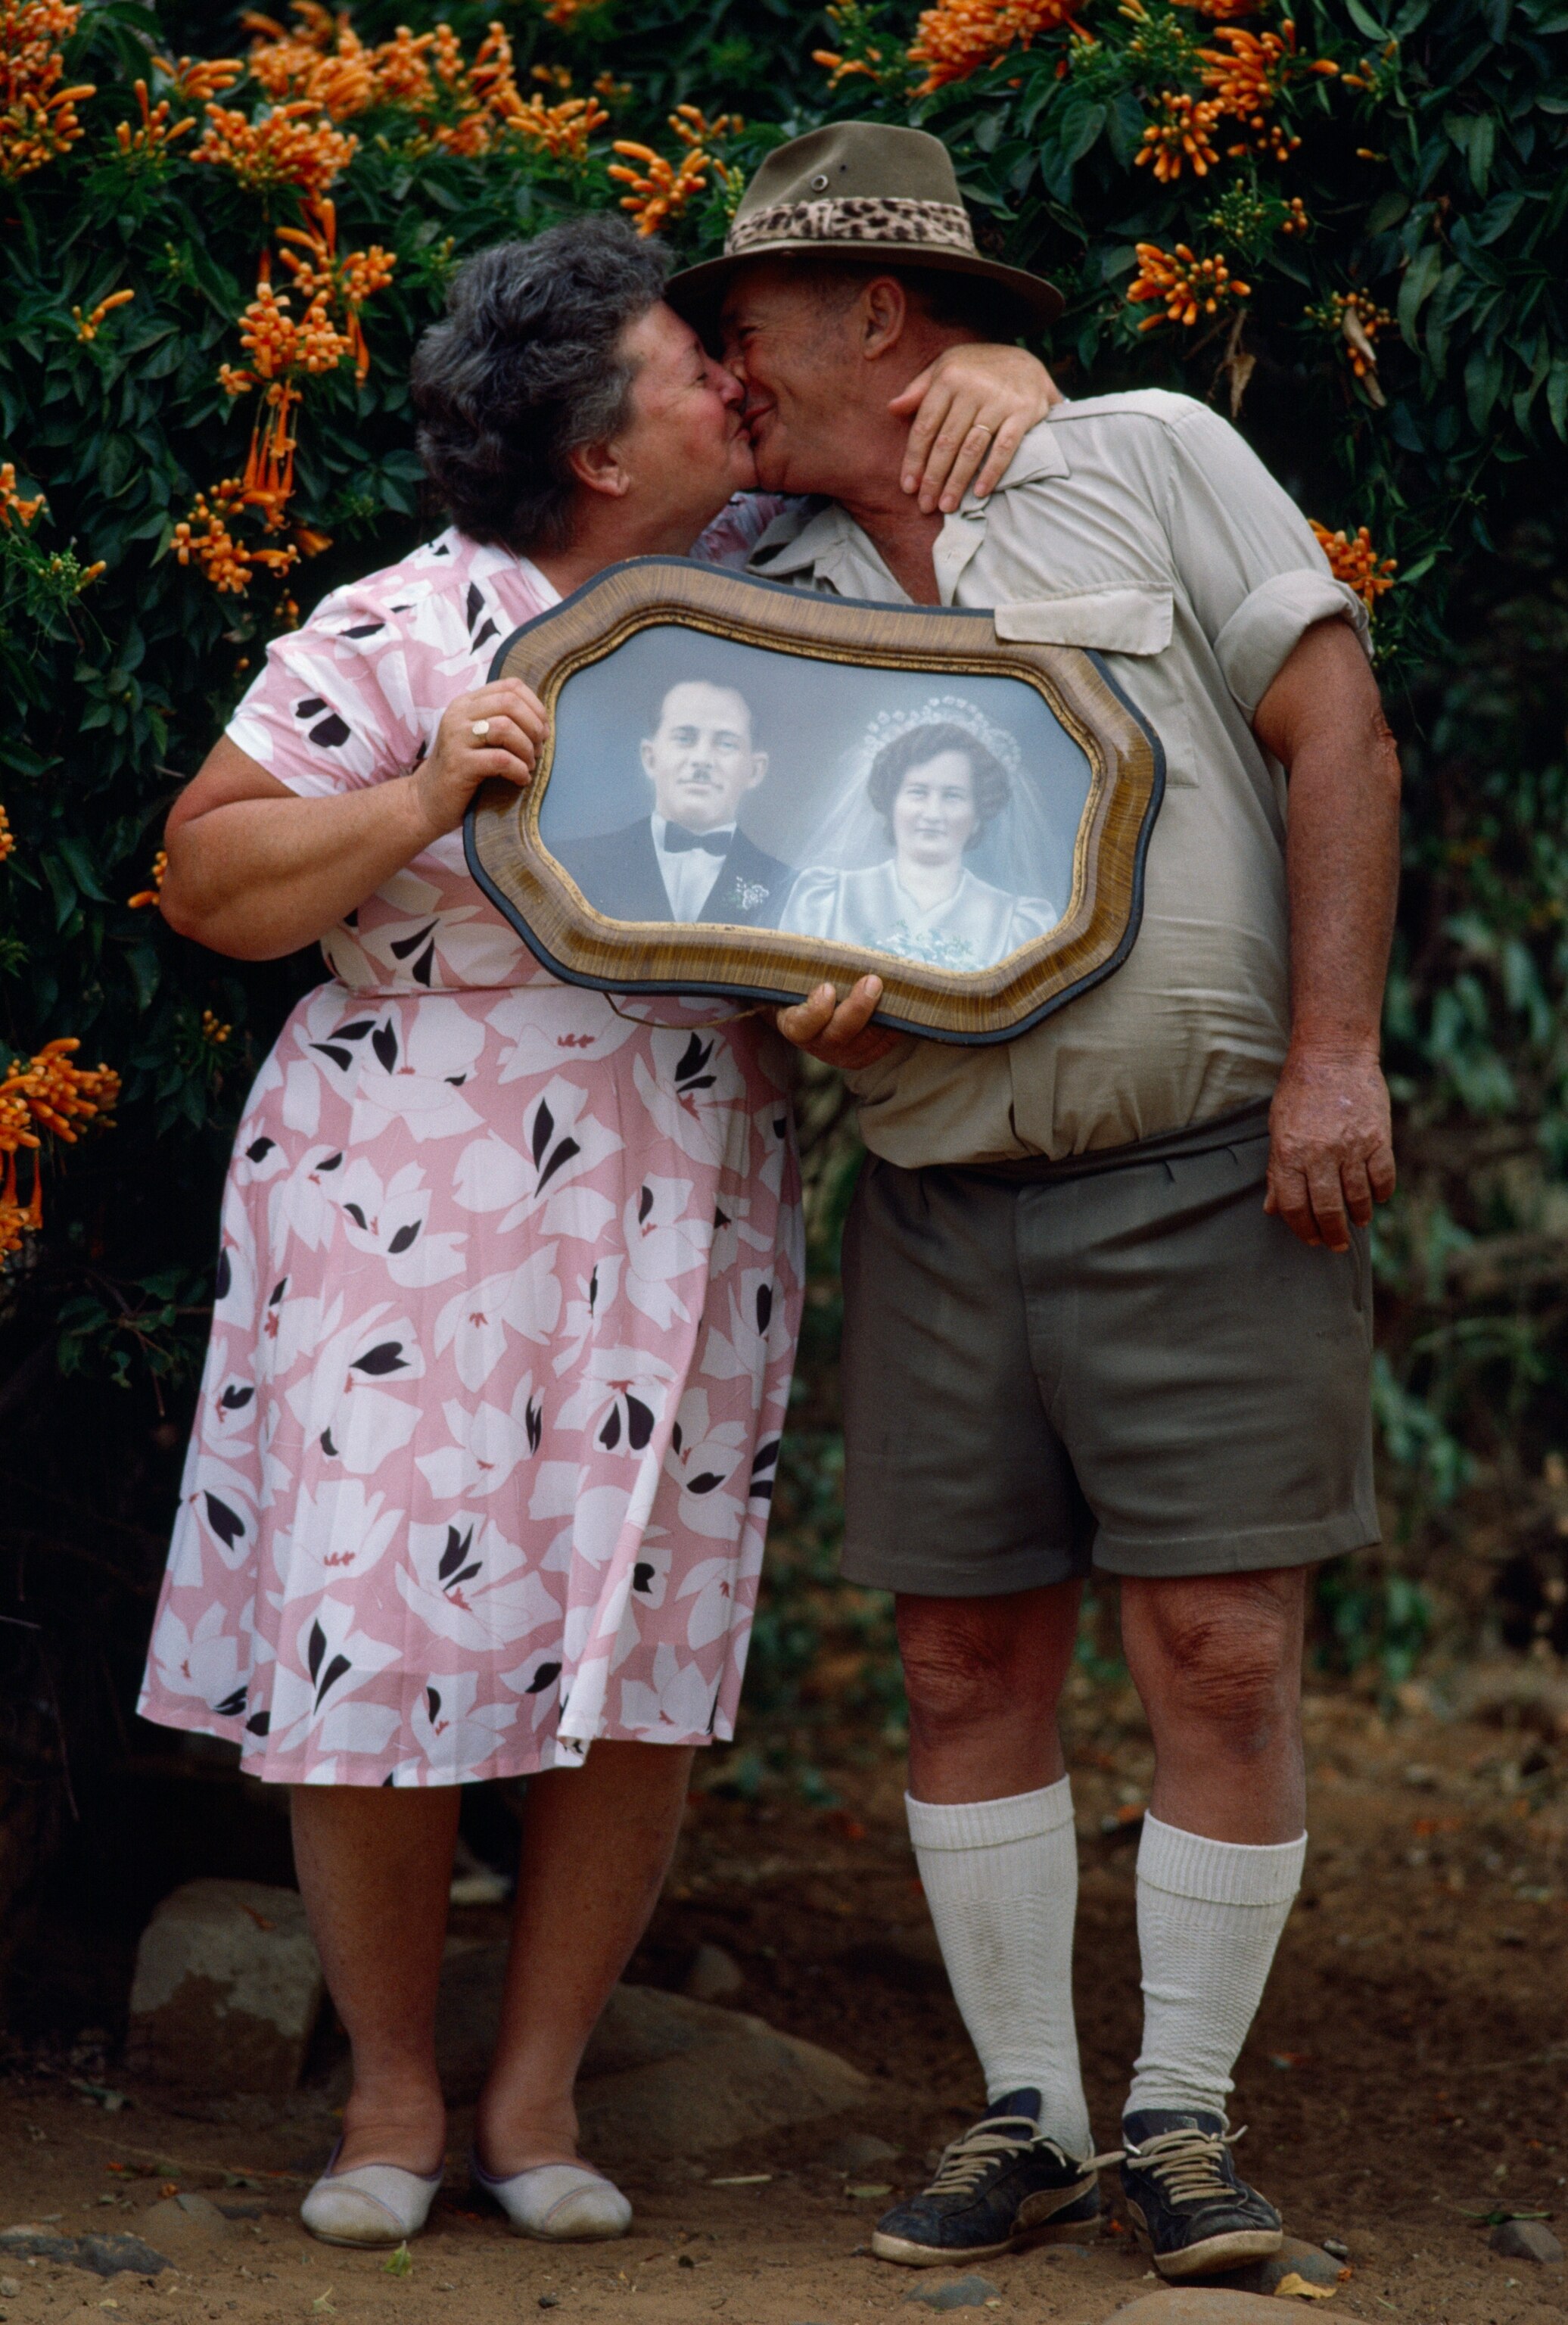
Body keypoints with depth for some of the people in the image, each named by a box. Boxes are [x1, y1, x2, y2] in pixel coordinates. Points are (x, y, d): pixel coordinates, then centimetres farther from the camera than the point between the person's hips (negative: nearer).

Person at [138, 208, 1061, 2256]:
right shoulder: (396, 641, -10)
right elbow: (210, 882, -7)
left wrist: (996, 383, -9)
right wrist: (420, 802, -21)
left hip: (682, 1225, 4)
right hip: (407, 1219, -4)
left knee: (644, 1659, 3)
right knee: (376, 1638, -3)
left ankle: (535, 2092, 18)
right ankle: (393, 2092, 17)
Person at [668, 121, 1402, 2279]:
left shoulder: (1148, 460, 1)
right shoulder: (776, 598, 12)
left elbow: (1341, 736, -3)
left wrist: (1333, 1053, -12)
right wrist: (810, 1005, -8)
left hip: (1206, 1189, -4)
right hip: (943, 1206, 4)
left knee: (1222, 1656, -6)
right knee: (967, 1662, 4)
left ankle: (1186, 2118, 7)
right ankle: (1026, 2117, 16)